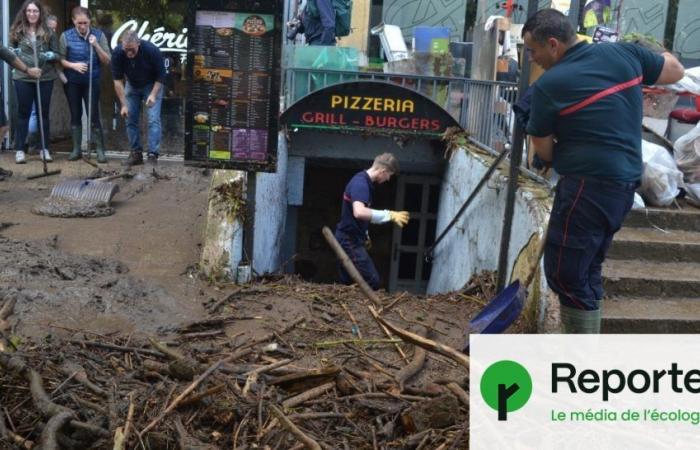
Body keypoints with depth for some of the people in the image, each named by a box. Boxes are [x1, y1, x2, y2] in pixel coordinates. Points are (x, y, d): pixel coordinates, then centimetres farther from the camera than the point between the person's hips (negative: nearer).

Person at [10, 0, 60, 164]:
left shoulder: (48, 32, 4)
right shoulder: (17, 31, 5)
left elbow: (57, 55, 6)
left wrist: (51, 56, -15)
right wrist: (14, 53, -7)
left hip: (45, 77, 0)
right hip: (23, 78, 0)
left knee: (44, 113, 7)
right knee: (23, 113, 3)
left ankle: (44, 149, 16)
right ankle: (20, 150, 8)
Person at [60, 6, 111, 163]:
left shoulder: (98, 35, -3)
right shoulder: (66, 36, -4)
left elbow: (107, 61, -4)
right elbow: (60, 59, -2)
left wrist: (96, 45, -18)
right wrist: (73, 65, -20)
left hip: (92, 82, -1)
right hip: (72, 82, 1)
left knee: (94, 115, -3)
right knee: (75, 115, 9)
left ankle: (100, 150, 4)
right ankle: (76, 149, 17)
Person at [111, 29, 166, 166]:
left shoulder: (152, 51, -30)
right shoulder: (117, 53, -24)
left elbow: (160, 76, -18)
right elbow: (117, 80, -18)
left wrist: (153, 95, -28)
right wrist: (123, 105, -22)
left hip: (152, 85, -3)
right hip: (132, 86, 3)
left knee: (153, 119, -13)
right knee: (130, 119, 2)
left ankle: (152, 155, -12)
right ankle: (136, 153, 11)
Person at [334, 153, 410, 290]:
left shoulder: (365, 181, 10)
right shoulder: (360, 183, -21)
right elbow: (359, 212, -38)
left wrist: (364, 234, 27)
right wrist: (389, 215, -33)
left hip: (350, 238, 10)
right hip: (350, 240, -10)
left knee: (348, 283, 12)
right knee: (372, 282, -11)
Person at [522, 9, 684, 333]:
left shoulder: (547, 86, -11)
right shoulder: (623, 53, 5)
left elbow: (544, 152, 0)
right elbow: (675, 71, 21)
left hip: (588, 186, -8)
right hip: (625, 182, 8)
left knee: (565, 274, 0)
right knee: (586, 270, 18)